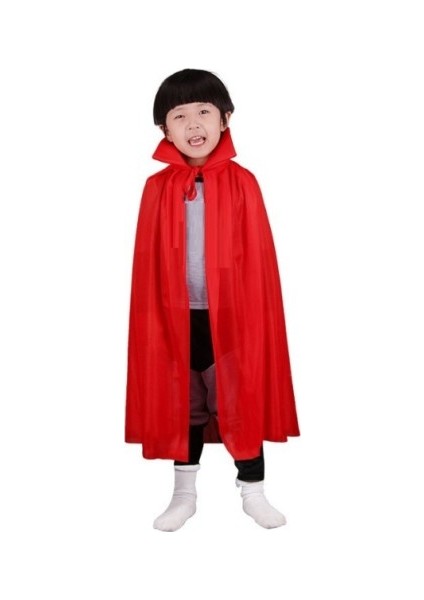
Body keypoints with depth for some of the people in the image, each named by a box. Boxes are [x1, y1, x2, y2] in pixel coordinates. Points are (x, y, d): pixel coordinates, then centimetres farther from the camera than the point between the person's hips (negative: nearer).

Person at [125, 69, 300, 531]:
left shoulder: (242, 183, -5)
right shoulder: (158, 187, -1)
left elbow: (258, 256, -4)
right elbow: (148, 260, 1)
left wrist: (255, 313, -6)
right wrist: (153, 317, -2)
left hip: (232, 315, -1)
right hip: (177, 317, 2)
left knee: (242, 401, 8)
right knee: (182, 405, 14)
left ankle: (252, 492, 25)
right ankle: (184, 494, 30)